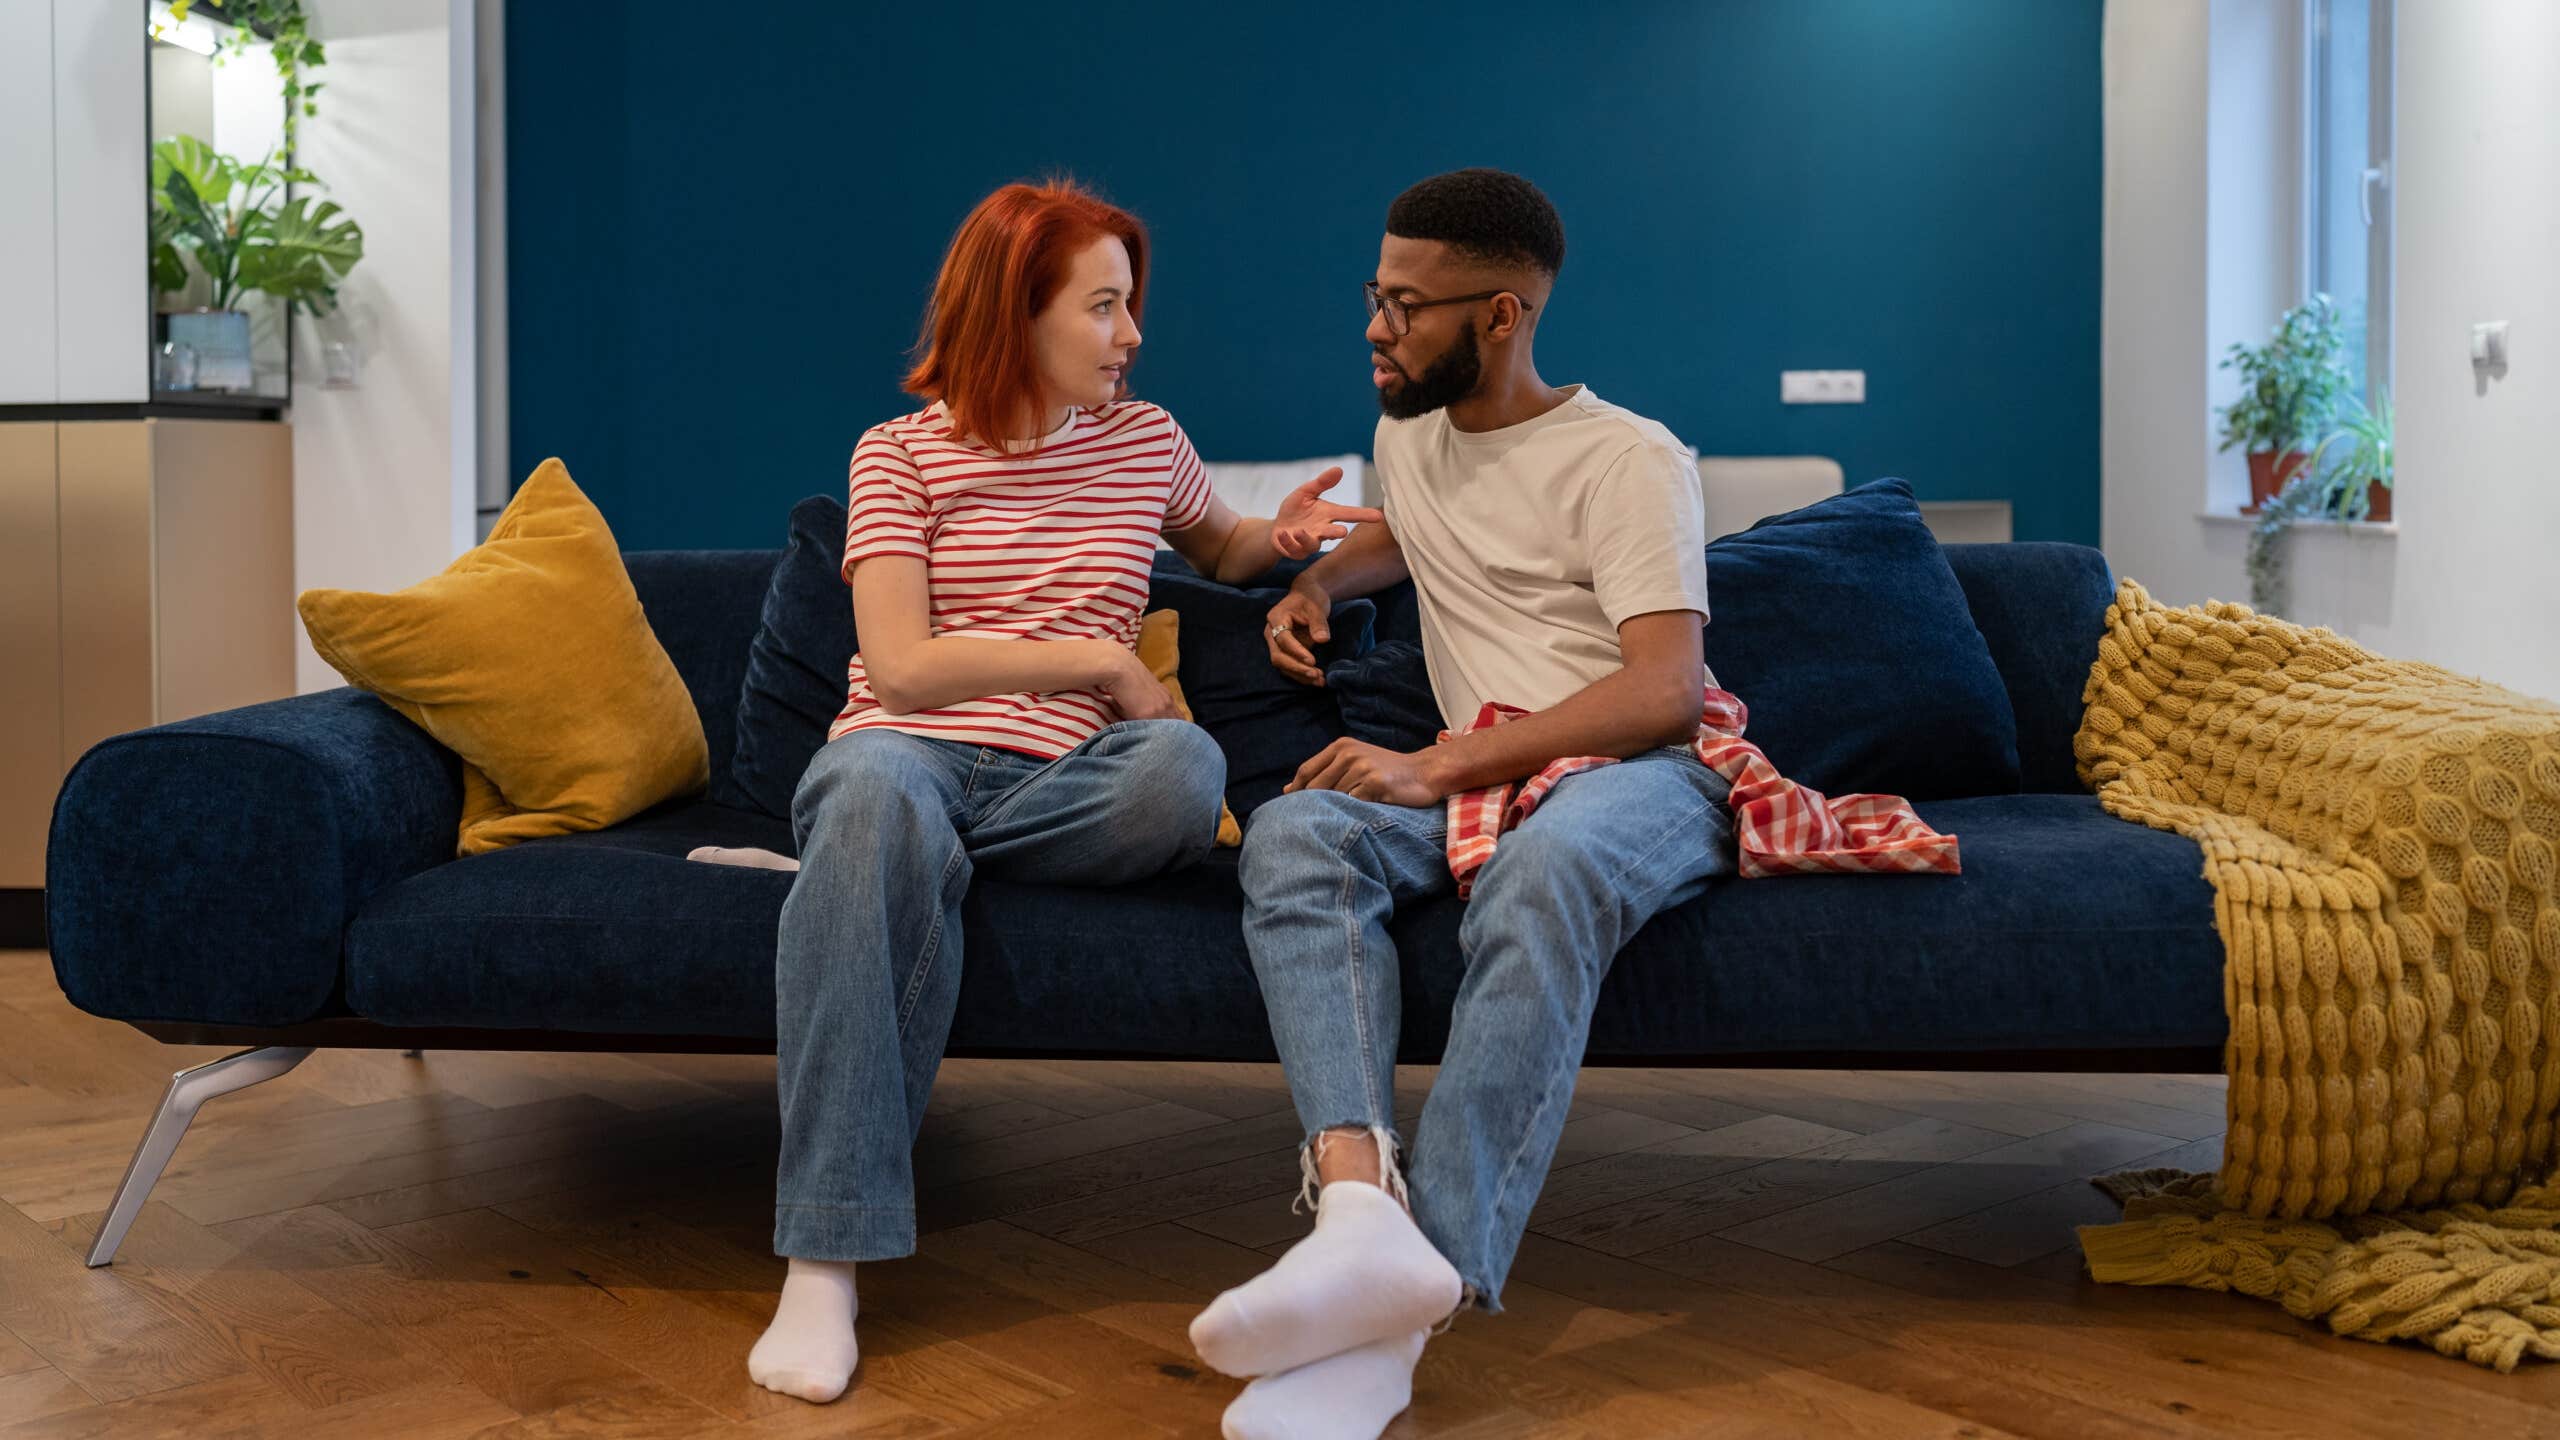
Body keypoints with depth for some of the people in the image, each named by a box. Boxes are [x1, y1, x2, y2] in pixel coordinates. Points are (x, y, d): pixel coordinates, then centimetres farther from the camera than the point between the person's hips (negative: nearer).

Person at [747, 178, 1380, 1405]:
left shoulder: (1145, 440, 17)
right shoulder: (899, 454, 6)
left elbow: (1218, 551, 38)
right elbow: (901, 667, -5)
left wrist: (1285, 536, 14)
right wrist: (1100, 662, -5)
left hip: (1055, 779, 2)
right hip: (908, 746, -2)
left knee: (1186, 766, -34)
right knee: (876, 789, -41)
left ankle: (875, 841, -14)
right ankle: (825, 1262, -42)